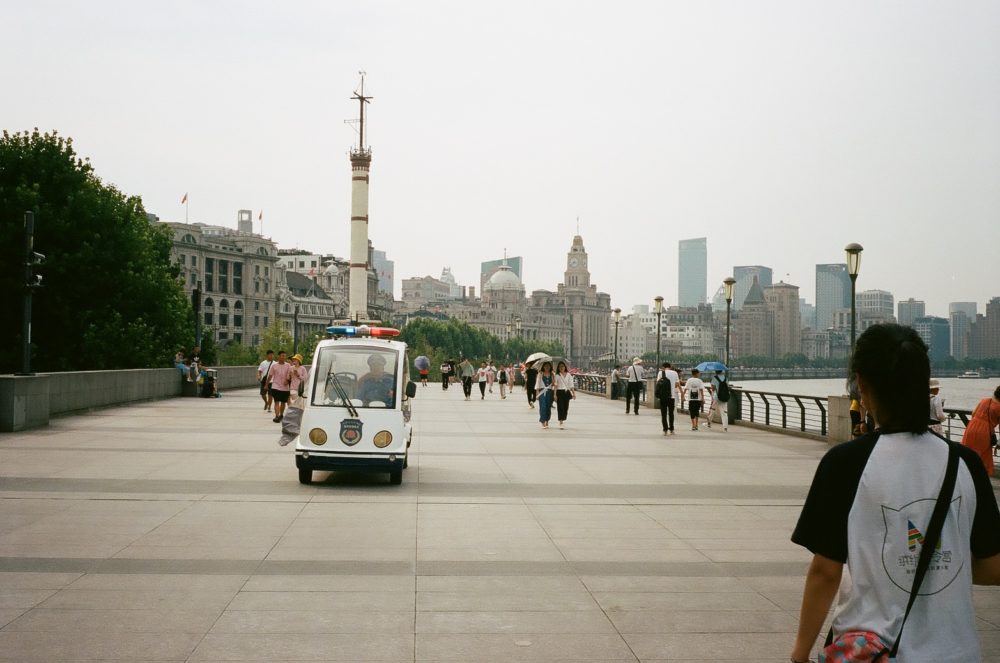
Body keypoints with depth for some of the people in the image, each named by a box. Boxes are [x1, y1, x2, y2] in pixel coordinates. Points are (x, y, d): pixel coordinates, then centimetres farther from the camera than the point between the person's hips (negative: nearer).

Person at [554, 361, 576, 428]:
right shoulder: (557, 375, -1)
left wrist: (574, 393, 2)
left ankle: (563, 419, 20)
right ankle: (561, 421, -9)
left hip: (566, 392, 3)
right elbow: (555, 385, -4)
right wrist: (555, 394, -12)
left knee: (566, 407, 5)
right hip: (560, 392, -3)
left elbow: (571, 385, 8)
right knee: (560, 407, -8)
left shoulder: (568, 375, 8)